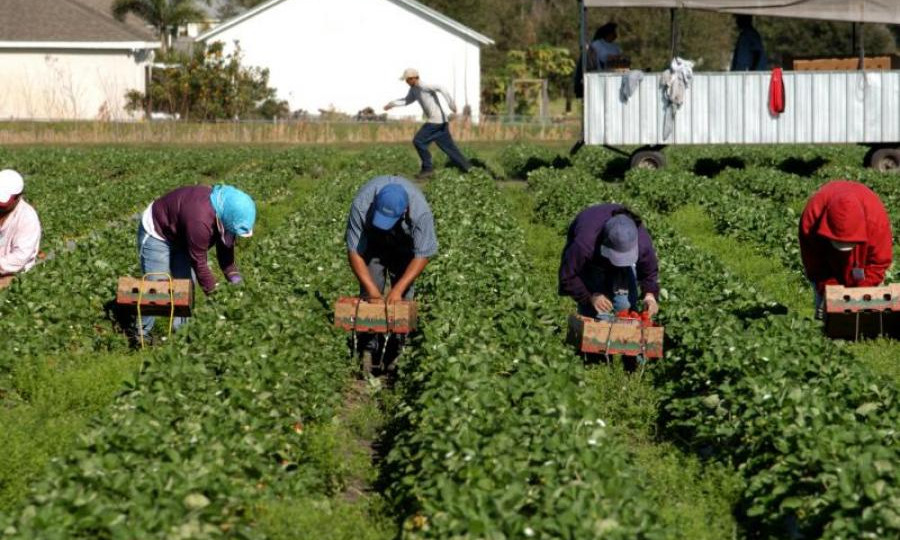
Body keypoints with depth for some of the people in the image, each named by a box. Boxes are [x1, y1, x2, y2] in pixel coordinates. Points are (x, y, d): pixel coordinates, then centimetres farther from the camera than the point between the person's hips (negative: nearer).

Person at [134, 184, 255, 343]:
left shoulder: (224, 204, -16)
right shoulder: (200, 221, -42)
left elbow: (225, 245, -2)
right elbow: (198, 262, -30)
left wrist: (233, 276, -8)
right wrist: (212, 292, -20)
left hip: (179, 236, 9)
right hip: (156, 233, -9)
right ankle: (141, 334, 4)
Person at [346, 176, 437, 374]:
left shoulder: (420, 211, -40)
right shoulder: (361, 205, -39)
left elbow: (422, 254, -29)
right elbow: (354, 251, -29)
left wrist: (398, 289, -34)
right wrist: (371, 289, -33)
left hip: (404, 244, 0)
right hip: (372, 240, 0)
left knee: (403, 297, -8)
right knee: (369, 295, -10)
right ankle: (368, 349, -6)